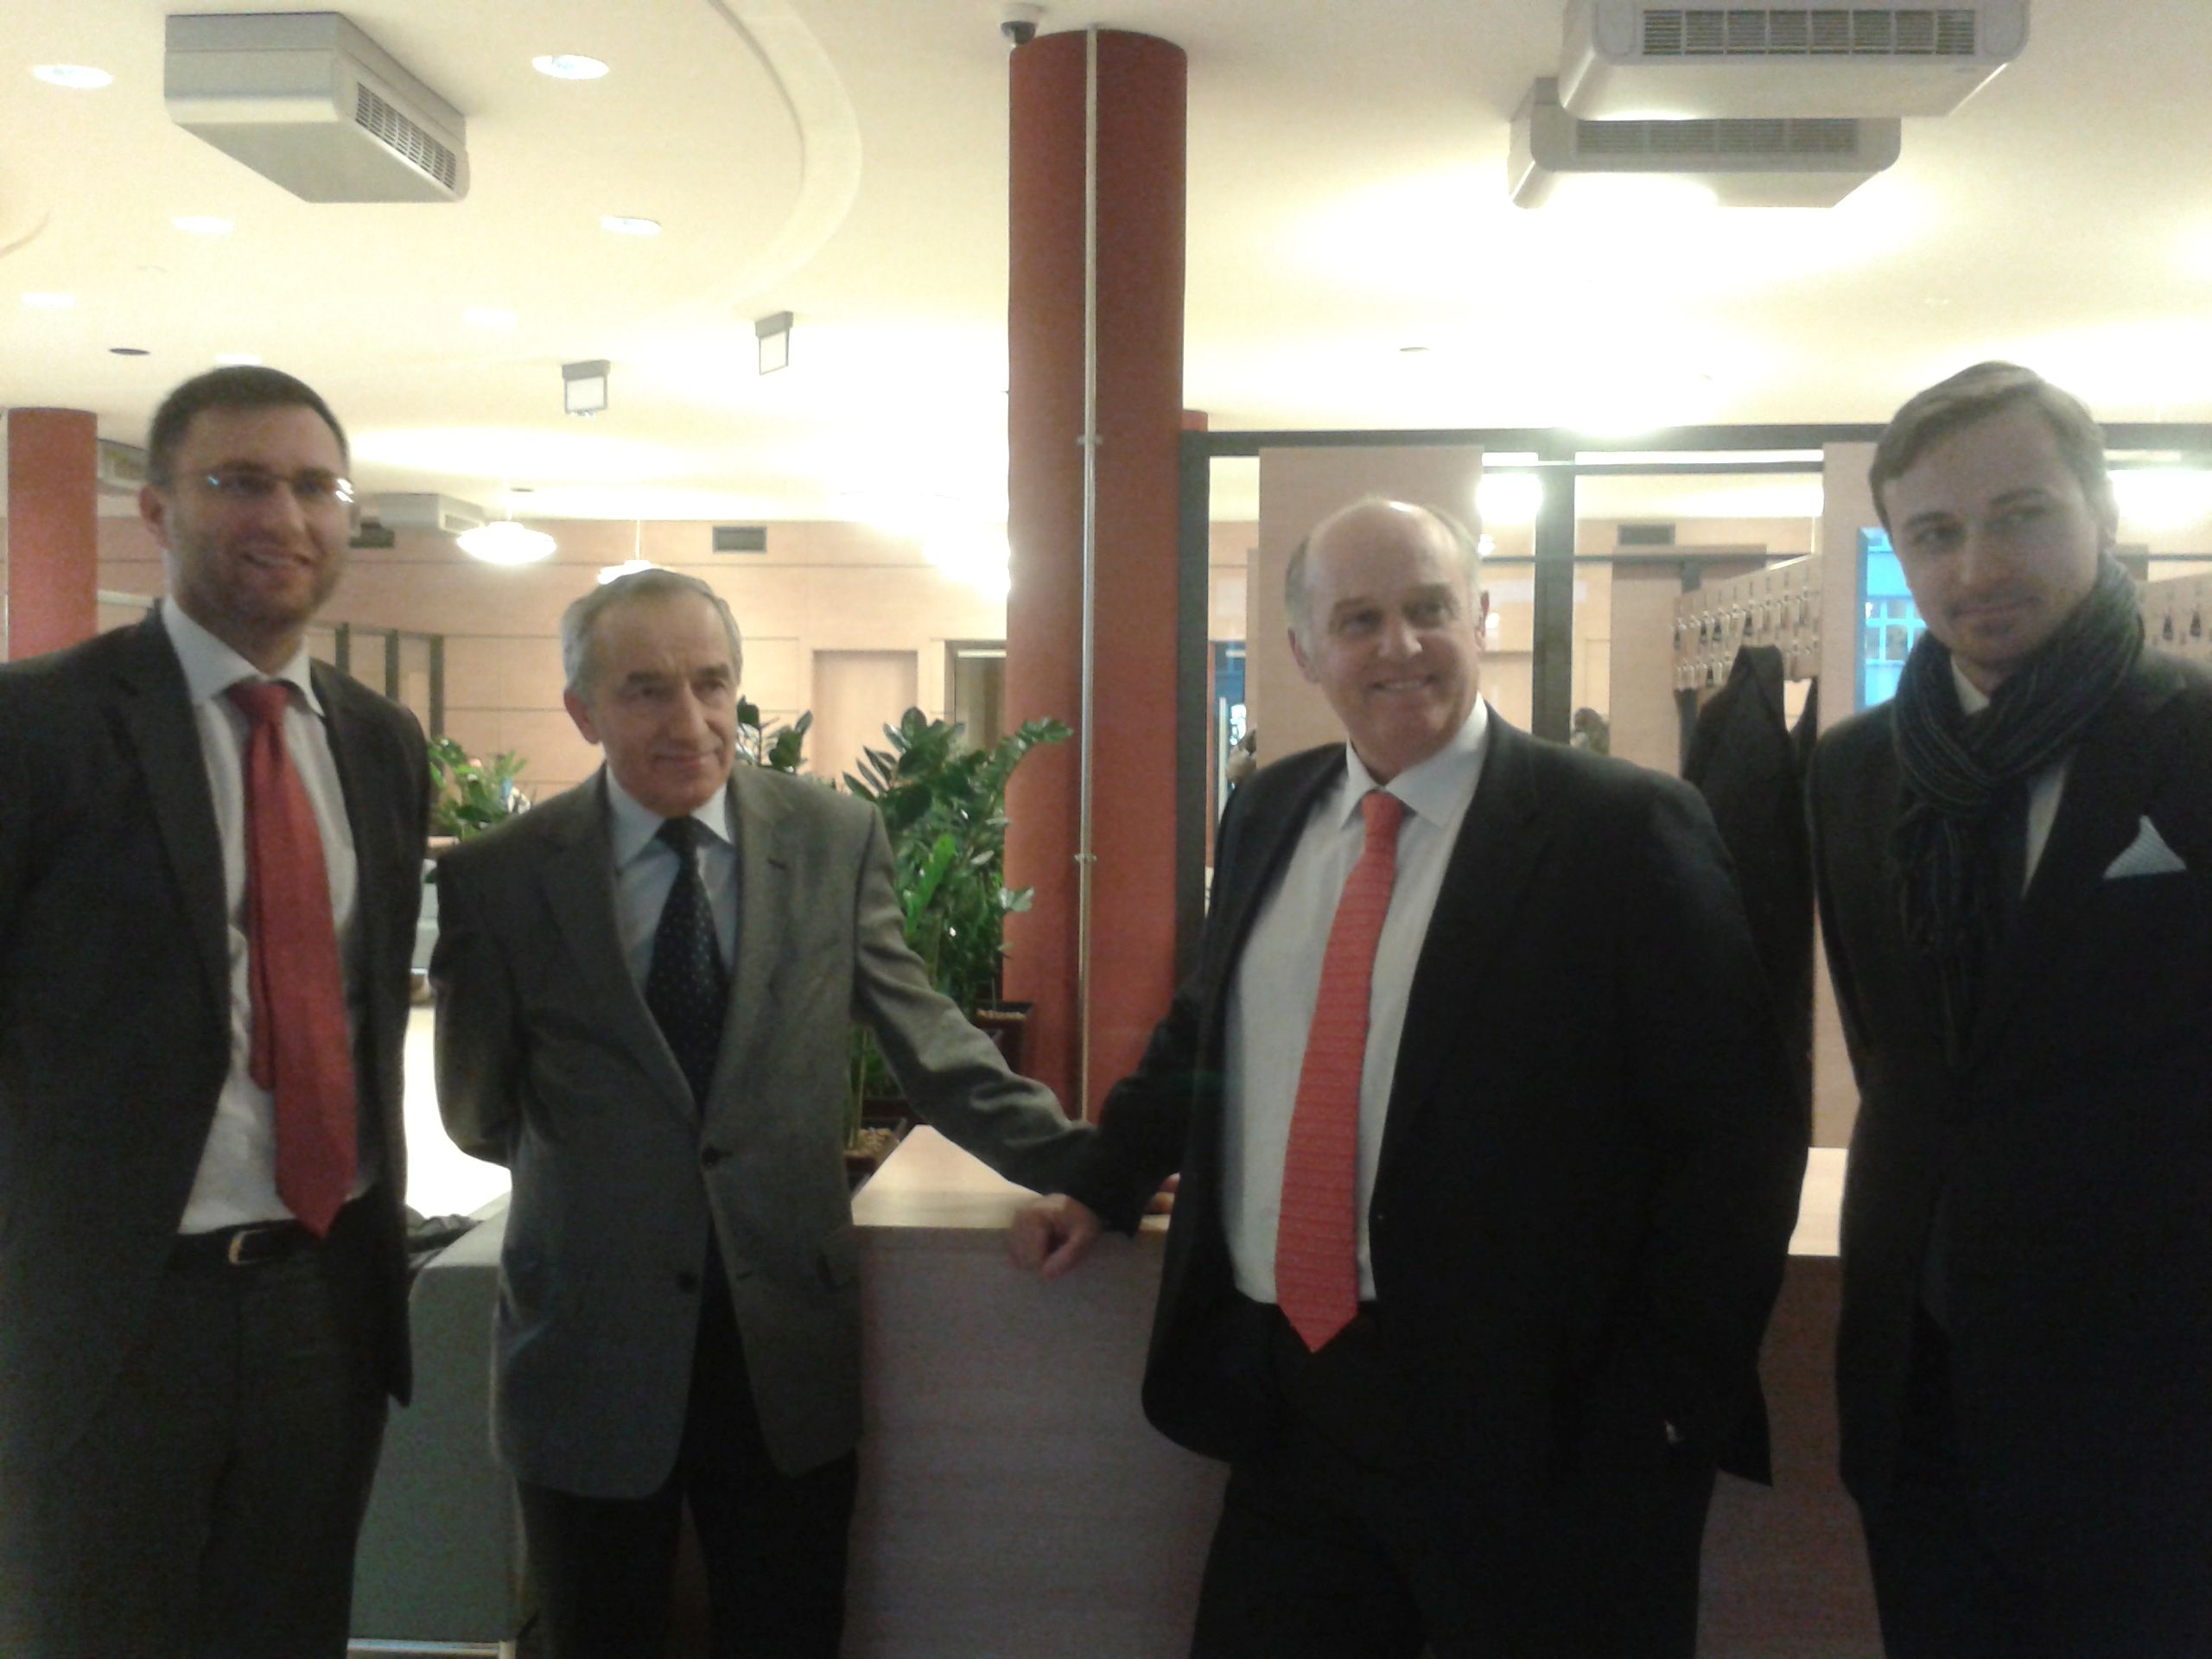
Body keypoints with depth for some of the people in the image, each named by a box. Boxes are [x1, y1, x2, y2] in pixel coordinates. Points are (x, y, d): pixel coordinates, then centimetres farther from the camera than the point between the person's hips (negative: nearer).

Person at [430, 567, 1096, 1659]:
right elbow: (479, 1118, 3)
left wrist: (1084, 1164, -4)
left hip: (790, 1347, 1)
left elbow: (924, 1039, 1)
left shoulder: (838, 840, -3)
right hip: (589, 1353, 0)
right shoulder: (499, 877, -7)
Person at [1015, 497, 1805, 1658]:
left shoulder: (1621, 829, -10)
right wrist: (1103, 1187, 18)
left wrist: (1662, 1406, -13)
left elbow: (1735, 1134, -10)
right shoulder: (1266, 816, 8)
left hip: (1526, 1430, -5)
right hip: (1284, 1406, 5)